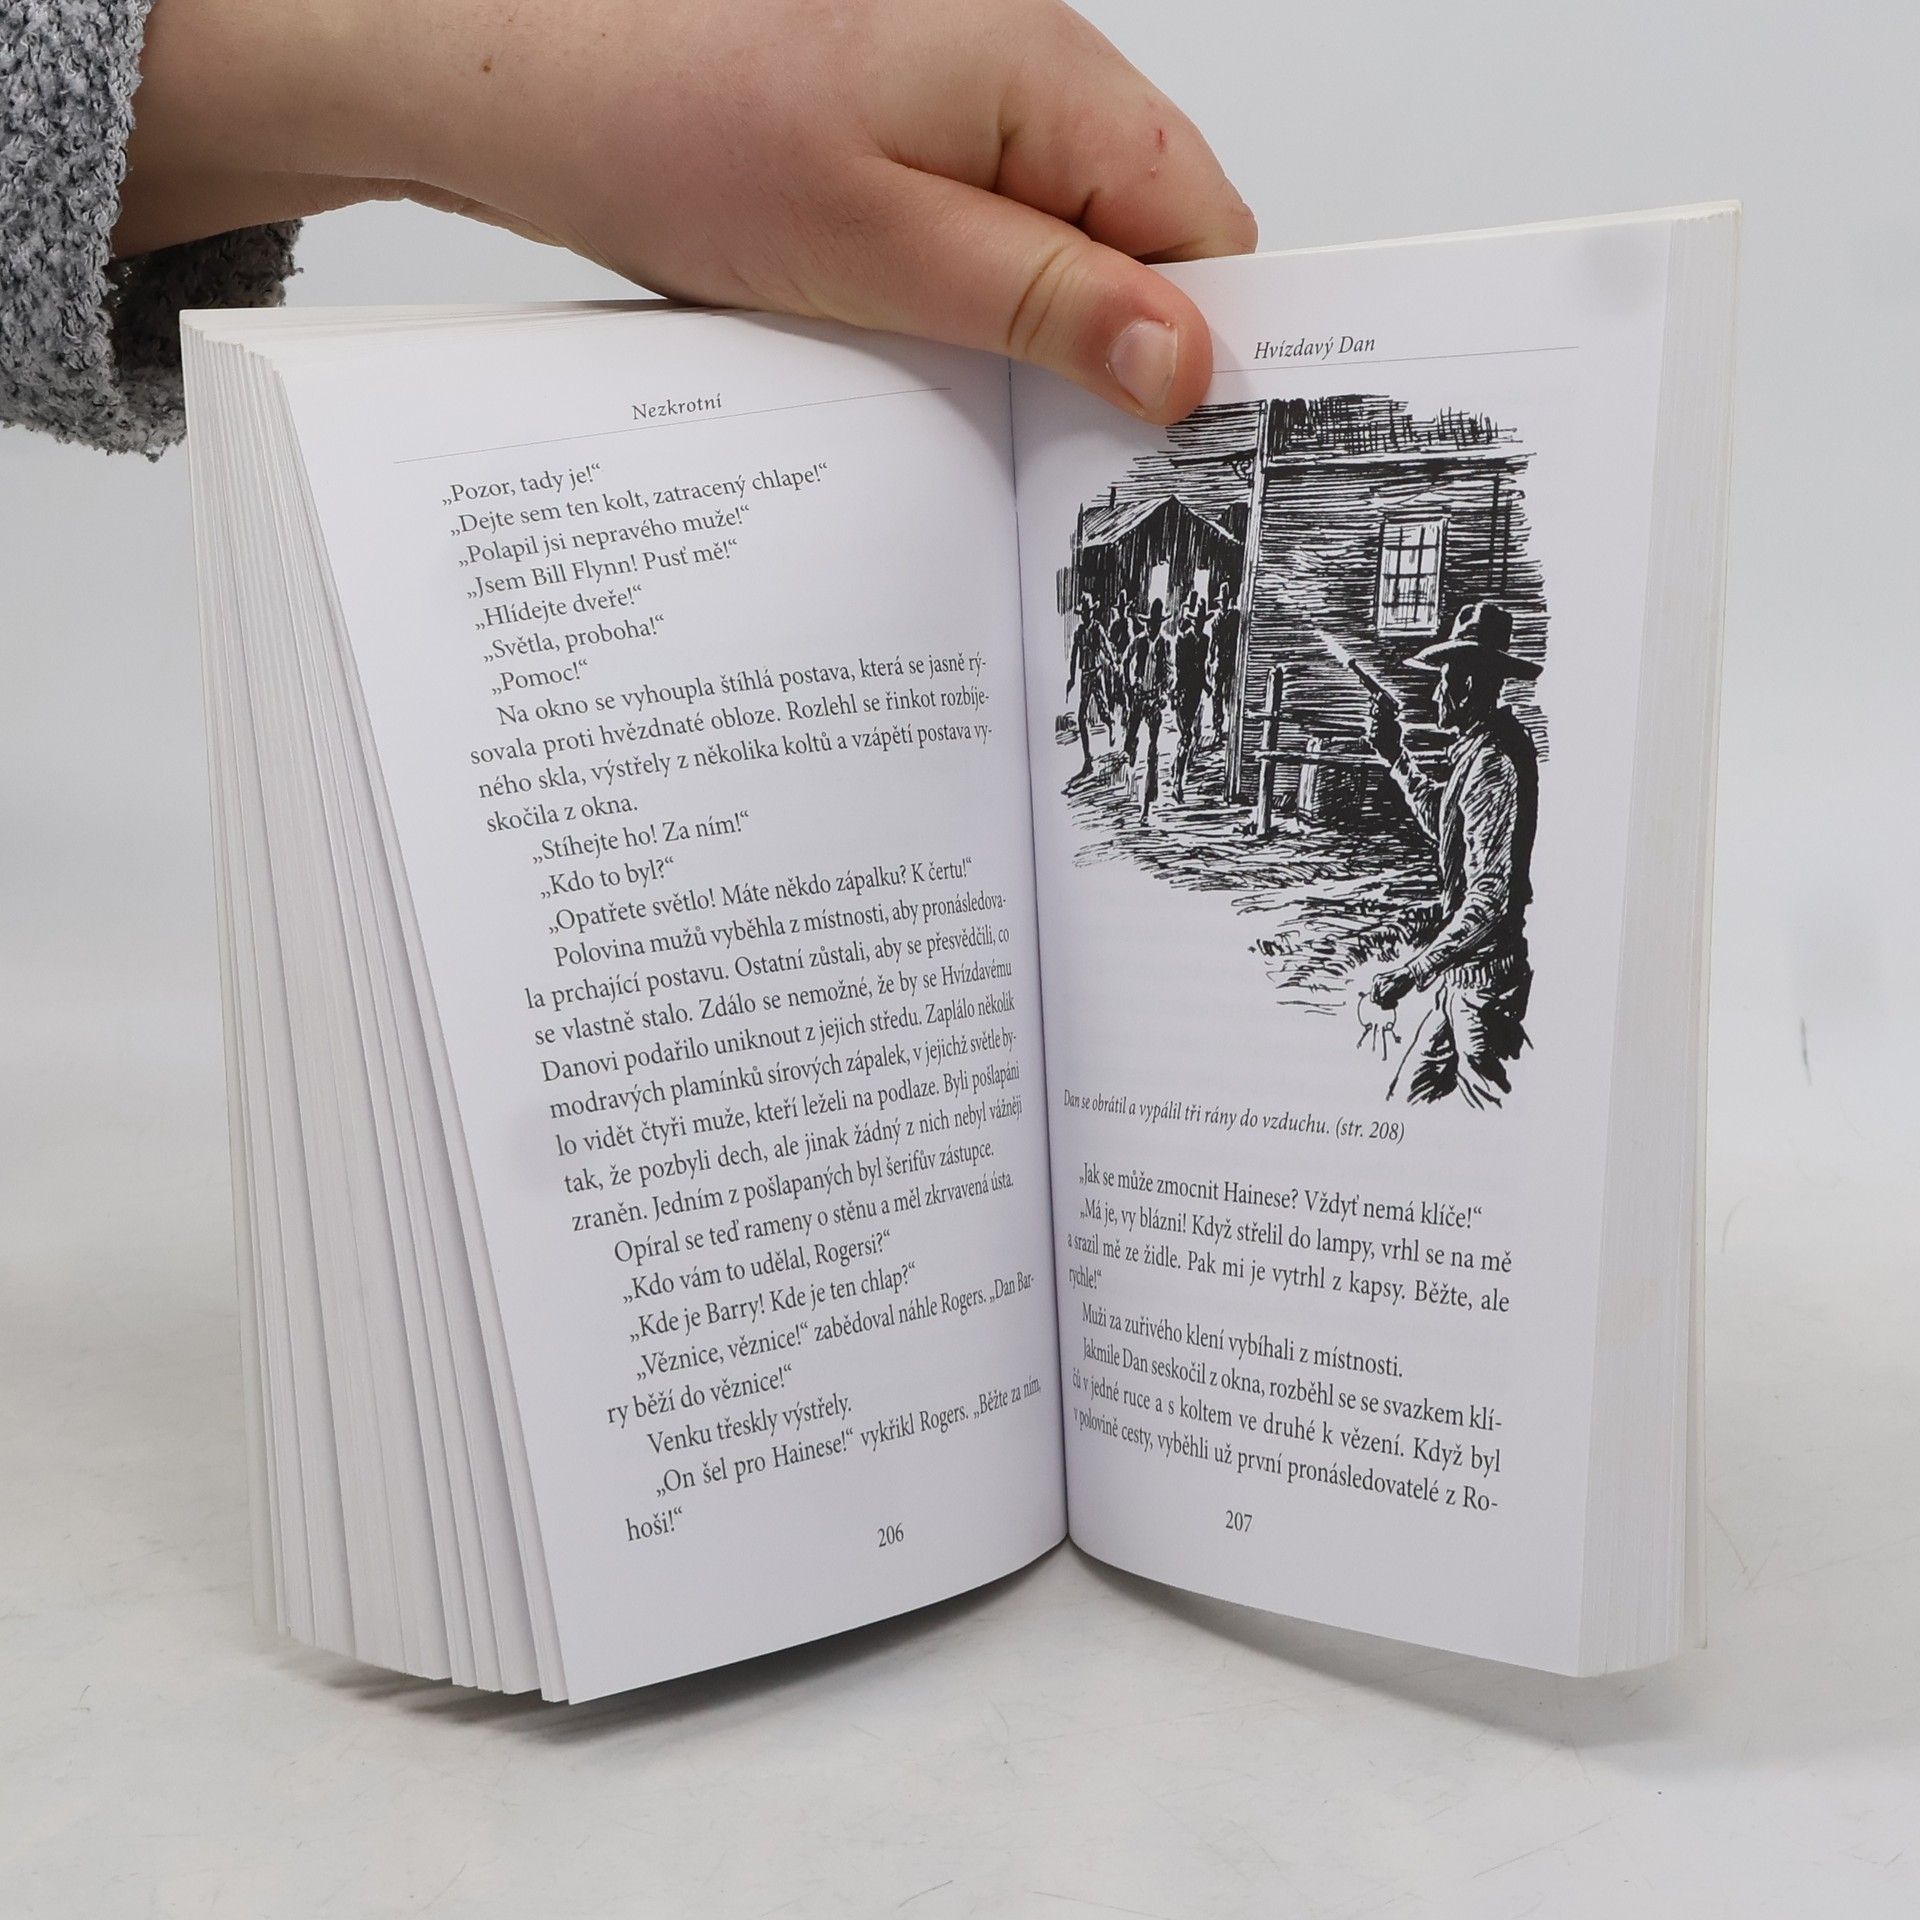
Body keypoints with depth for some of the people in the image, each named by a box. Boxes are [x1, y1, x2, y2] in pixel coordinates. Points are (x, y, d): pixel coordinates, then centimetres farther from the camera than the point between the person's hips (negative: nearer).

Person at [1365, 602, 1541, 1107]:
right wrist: (1396, 757, 20)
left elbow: (1490, 899, -27)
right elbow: (1441, 825, 27)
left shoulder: (1494, 765, -21)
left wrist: (1413, 969, -26)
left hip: (1483, 975, -10)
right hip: (1465, 972, 10)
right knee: (1408, 1094, 15)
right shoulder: (1480, 748, 9)